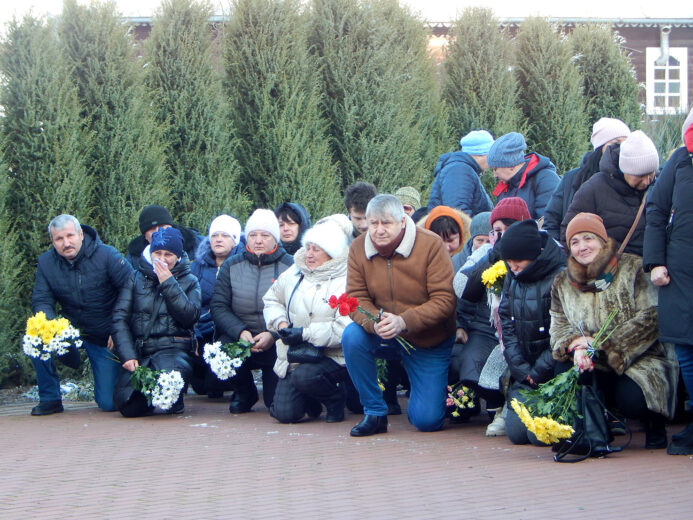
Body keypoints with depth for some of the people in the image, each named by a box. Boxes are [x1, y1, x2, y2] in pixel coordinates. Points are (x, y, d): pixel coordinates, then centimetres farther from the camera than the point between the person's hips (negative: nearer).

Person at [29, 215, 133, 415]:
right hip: (71, 331, 3)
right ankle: (50, 398, -10)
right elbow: (41, 300, -7)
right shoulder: (46, 262, -5)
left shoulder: (107, 256, -16)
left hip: (106, 339, -3)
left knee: (109, 404, -8)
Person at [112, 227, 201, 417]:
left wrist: (168, 284, -8)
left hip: (172, 349, -1)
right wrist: (127, 356, -8)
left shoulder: (189, 281, 12)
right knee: (127, 404, -21)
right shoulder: (136, 278, 14)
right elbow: (120, 318, 5)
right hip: (138, 351, 1)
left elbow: (190, 316, -5)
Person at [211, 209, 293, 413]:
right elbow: (218, 307, 1)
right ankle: (244, 393, 2)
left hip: (278, 343, -2)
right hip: (239, 338, 2)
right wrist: (240, 331, -16)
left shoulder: (290, 266, -1)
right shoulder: (231, 266, 8)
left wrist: (274, 335, -23)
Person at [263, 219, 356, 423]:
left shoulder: (345, 282, -12)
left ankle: (336, 399, -3)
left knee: (304, 376, -35)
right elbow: (271, 299, 24)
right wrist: (280, 323, 3)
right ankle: (311, 400, 28)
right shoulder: (294, 273, 9)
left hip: (334, 358, -5)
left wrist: (305, 334, -23)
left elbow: (343, 330, -22)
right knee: (284, 413, -8)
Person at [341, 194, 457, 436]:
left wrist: (404, 321, -35)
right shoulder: (359, 248, -7)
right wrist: (374, 323, -33)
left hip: (428, 341, -3)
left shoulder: (430, 245, -18)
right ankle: (375, 413, -12)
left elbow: (444, 300, -22)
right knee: (352, 336, -29)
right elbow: (356, 298, -10)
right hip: (383, 336, 3)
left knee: (427, 421, -9)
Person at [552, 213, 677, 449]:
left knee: (631, 400, -33)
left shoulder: (634, 269, -6)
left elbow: (651, 317, -14)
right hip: (597, 367, 4)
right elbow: (559, 325, 4)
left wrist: (601, 341, -18)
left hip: (641, 361, -4)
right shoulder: (563, 283, 10)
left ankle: (654, 423, 5)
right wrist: (576, 344, -22)